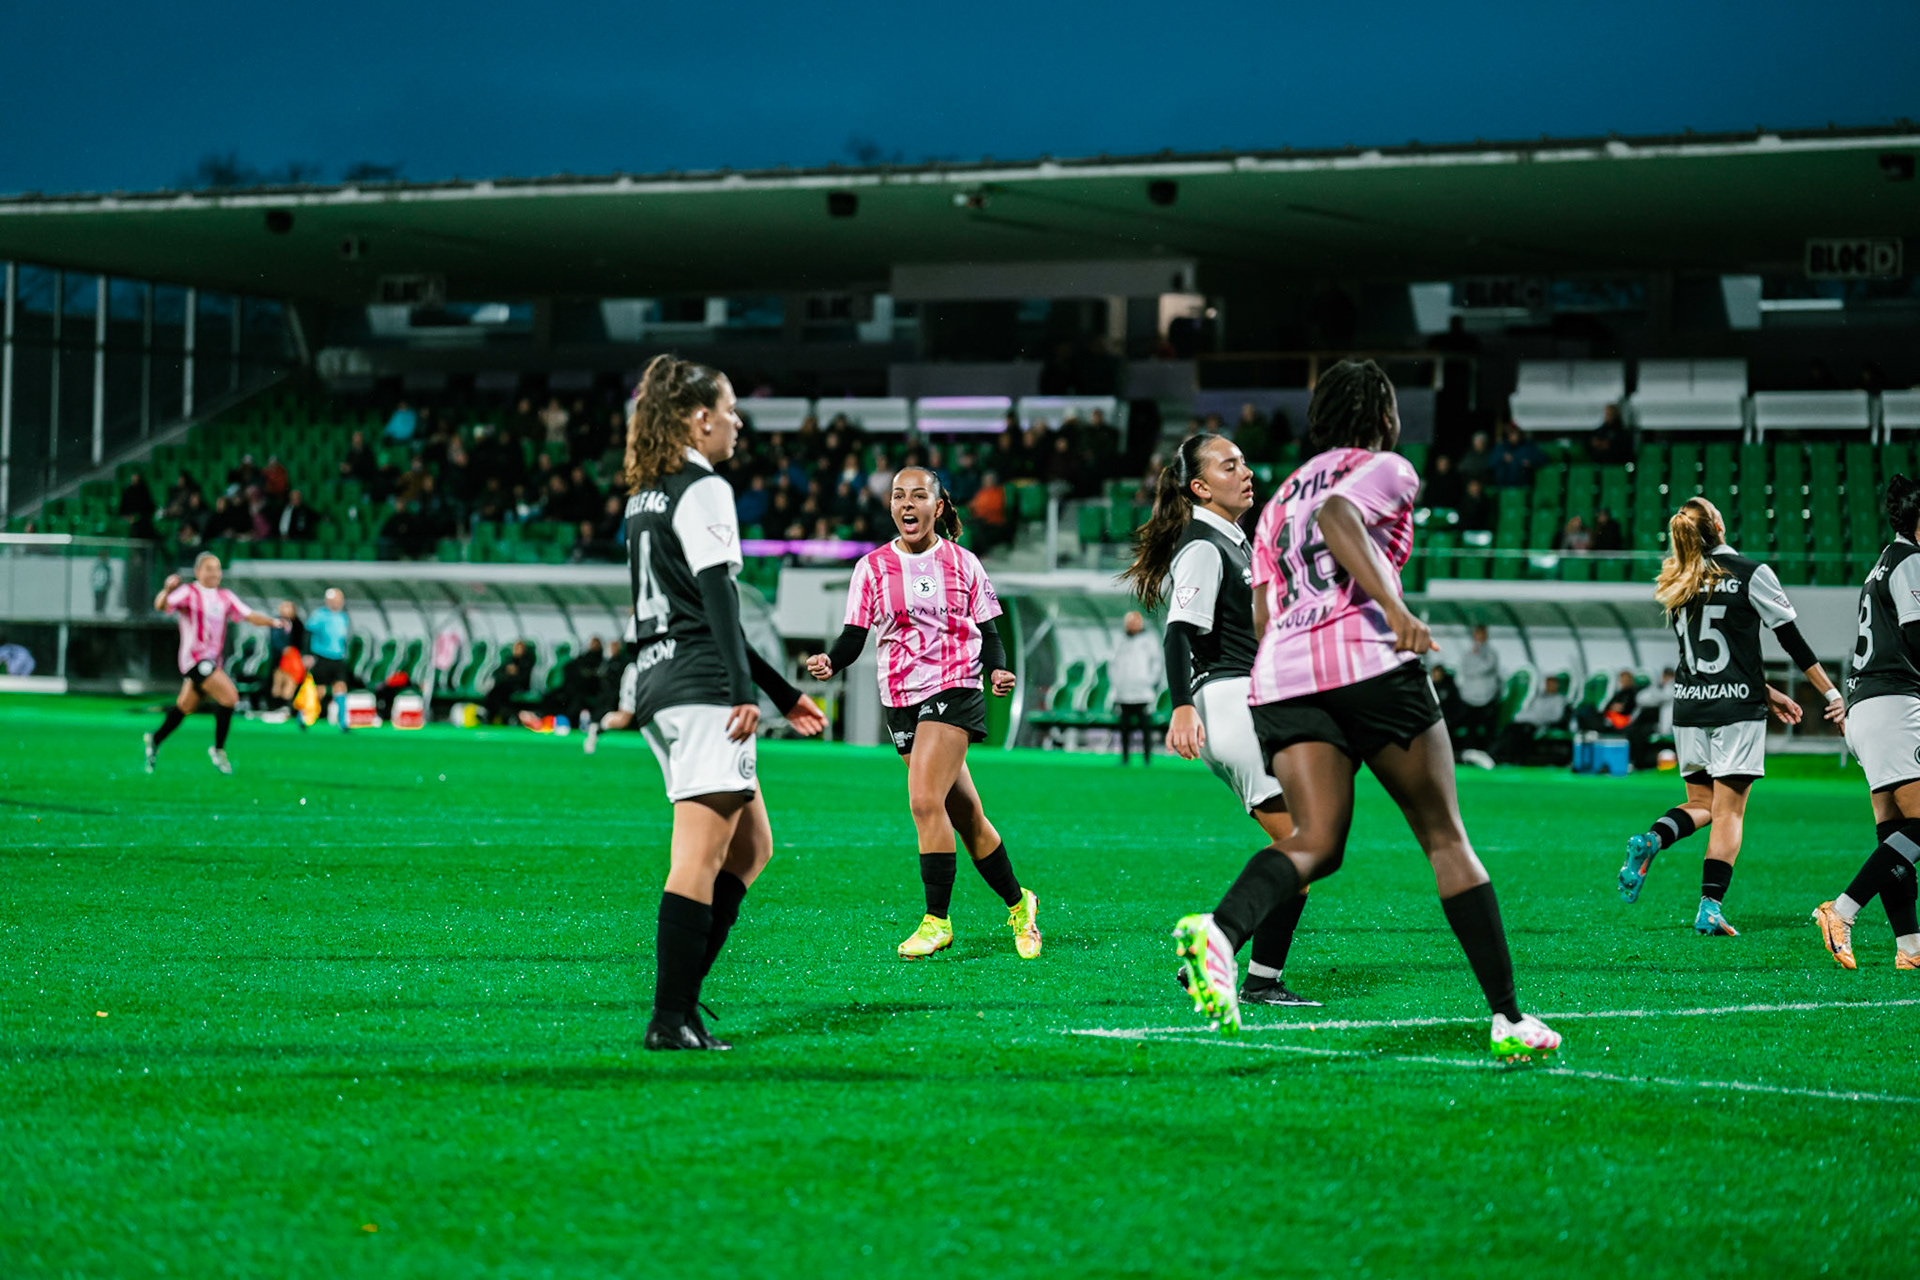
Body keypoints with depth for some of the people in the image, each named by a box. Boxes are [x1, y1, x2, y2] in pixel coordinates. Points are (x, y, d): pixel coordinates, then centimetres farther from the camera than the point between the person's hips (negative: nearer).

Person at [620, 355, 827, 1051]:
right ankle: (671, 1019, -14)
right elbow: (718, 599, -17)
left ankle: (680, 994, 8)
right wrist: (745, 692, -23)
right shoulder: (704, 490, -7)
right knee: (700, 857, -10)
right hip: (701, 687, -10)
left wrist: (782, 691, 29)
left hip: (654, 681, 10)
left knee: (751, 845, 14)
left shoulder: (645, 496, 21)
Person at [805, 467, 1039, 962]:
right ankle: (1018, 904, 24)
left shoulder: (962, 563, 4)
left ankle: (937, 920, -11)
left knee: (925, 801, -19)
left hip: (955, 690, -3)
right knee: (966, 817, 7)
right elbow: (854, 636, 4)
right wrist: (830, 662, -17)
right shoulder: (873, 567, 7)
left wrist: (998, 671, -13)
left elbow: (988, 633, 7)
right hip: (902, 701, 3)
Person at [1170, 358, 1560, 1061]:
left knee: (1315, 843, -5)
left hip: (1279, 673, 6)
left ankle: (1218, 931, -37)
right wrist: (1394, 607, -23)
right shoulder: (1386, 469, 7)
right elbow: (1336, 515, -15)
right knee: (1445, 837, 4)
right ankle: (1508, 1018, 4)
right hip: (1368, 658, -6)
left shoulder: (1280, 497, 27)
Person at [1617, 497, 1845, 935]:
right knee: (1729, 811, 0)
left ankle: (1652, 839, -14)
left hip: (1688, 704, 5)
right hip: (1737, 707, -5)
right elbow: (1792, 639, -5)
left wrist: (1765, 692, 19)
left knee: (1701, 803, 16)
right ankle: (1710, 908, -9)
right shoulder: (1751, 573, -6)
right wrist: (1831, 693, 1)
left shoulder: (1679, 584, 9)